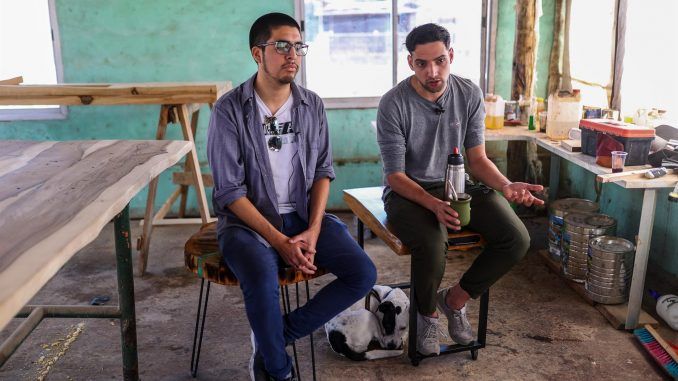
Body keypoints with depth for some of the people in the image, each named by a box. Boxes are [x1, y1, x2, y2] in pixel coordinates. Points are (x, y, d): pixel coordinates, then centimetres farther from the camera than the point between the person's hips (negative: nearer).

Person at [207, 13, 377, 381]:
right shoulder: (229, 110, -10)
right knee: (263, 280, -35)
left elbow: (323, 171, 7)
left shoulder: (312, 105, 4)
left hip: (303, 215, 5)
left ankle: (272, 338, -1)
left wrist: (313, 230, -9)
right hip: (248, 221, -4)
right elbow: (230, 191, -13)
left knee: (362, 274, -14)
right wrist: (279, 241, -20)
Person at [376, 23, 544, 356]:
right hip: (408, 191, -4)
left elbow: (477, 159, -1)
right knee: (432, 242, -36)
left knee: (516, 239, -16)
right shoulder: (394, 103, -16)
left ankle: (455, 299, 8)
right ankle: (427, 313, -1)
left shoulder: (469, 95, -4)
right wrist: (433, 204, -34)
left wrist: (506, 185, -23)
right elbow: (395, 176, -16)